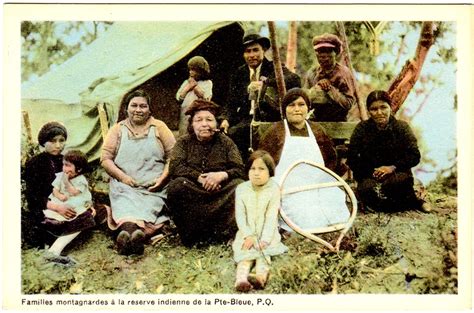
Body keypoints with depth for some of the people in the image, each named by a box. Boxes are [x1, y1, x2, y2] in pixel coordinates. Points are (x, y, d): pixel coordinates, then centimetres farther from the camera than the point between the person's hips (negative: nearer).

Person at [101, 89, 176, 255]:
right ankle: (135, 235, -59)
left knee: (149, 206, -32)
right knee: (125, 204, -33)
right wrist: (122, 177, -7)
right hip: (124, 186, 0)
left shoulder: (159, 127, 14)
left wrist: (163, 178, -8)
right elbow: (105, 158, 9)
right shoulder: (118, 129, 17)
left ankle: (127, 235, -56)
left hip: (153, 187, 0)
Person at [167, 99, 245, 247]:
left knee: (239, 185, -29)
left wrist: (222, 175, -25)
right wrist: (200, 178, -22)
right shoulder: (184, 142, 7)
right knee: (176, 186, -31)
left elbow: (239, 170, -3)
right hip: (192, 192, 0)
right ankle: (192, 234, -31)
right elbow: (175, 167, -10)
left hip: (221, 193, 1)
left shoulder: (226, 142, 7)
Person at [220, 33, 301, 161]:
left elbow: (295, 80, -14)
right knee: (229, 133, -24)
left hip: (269, 118, -3)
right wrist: (226, 119, -8)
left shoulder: (274, 68, 5)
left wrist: (265, 82, -24)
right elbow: (232, 102, 14)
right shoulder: (238, 74, 15)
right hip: (247, 119, 3)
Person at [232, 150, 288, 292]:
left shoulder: (273, 189, -5)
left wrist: (265, 239, -21)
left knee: (263, 250, -25)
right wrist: (248, 235, -16)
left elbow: (271, 216, -11)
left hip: (266, 233, -1)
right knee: (245, 251, -24)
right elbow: (240, 215, -3)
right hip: (247, 233, 1)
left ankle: (261, 276, -51)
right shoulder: (241, 189, 2)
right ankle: (241, 278, -48)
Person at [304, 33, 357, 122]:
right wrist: (317, 86, -10)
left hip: (337, 122, -3)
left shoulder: (343, 73, -3)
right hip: (315, 121, 3)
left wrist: (330, 88, -16)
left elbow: (349, 103, -11)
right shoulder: (312, 73, 9)